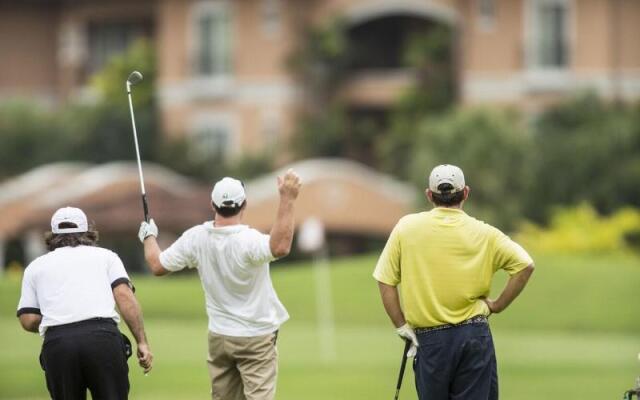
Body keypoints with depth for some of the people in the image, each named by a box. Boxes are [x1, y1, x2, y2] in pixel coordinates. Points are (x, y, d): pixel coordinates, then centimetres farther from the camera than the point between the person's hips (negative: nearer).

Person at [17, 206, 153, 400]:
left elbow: (28, 320, 13)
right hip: (103, 336, -1)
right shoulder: (105, 255, 21)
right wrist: (142, 342, 1)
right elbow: (125, 297, 4)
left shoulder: (36, 266, 23)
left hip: (57, 342, 1)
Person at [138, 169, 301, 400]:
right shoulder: (248, 241, -24)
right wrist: (287, 200, -44)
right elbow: (280, 247, -43)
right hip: (256, 338, -6)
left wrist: (149, 237, 22)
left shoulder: (195, 238, -6)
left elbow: (158, 265, 2)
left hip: (219, 337, 6)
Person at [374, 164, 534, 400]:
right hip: (475, 335, 0)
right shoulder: (483, 233, 0)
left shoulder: (406, 227, 1)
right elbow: (525, 266, -5)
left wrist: (402, 327, 6)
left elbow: (386, 283, 0)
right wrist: (497, 306, 4)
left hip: (429, 340, 0)